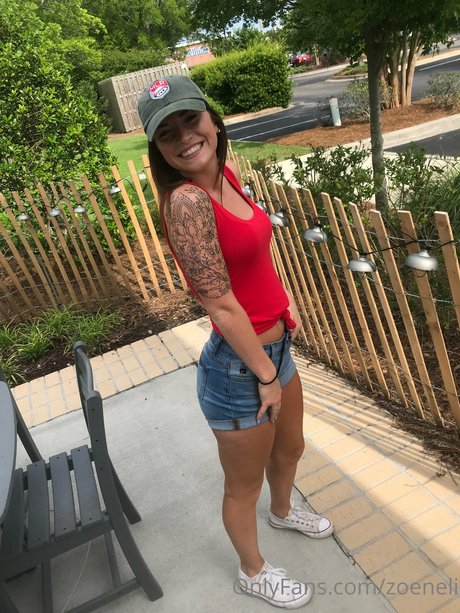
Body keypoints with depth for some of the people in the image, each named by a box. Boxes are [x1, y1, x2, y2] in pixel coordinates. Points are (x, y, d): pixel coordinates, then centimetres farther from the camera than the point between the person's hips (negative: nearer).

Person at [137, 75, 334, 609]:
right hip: (238, 368, -8)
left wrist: (286, 300, 12)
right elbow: (222, 306, -25)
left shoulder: (225, 173, 0)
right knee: (244, 486, 18)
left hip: (275, 345, 9)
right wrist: (266, 376, -15)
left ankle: (282, 512, 64)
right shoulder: (187, 200, -27)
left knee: (290, 448, 32)